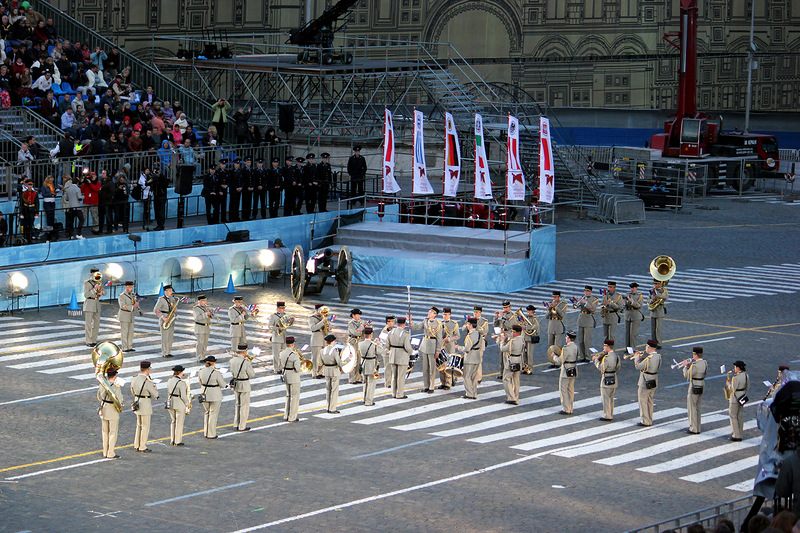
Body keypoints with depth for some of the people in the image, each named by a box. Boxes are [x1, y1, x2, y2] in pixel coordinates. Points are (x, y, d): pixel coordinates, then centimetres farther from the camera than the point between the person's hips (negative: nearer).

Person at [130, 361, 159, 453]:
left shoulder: (134, 379, 1)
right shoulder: (147, 382, -22)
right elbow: (156, 395, -14)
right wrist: (155, 389, 7)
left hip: (137, 403, 8)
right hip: (145, 406, -8)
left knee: (139, 425, 19)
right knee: (145, 427, 2)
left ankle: (136, 445, 22)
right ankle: (143, 447, 6)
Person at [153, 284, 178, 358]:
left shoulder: (172, 299, 10)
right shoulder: (161, 299, -10)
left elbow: (174, 308, 20)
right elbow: (155, 310, -13)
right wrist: (162, 317, -20)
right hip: (164, 320, -6)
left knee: (170, 336, 7)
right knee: (164, 337, -6)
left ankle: (169, 352, 13)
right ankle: (164, 353, -2)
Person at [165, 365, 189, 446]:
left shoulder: (169, 381, 2)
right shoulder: (181, 383, -20)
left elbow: (168, 393, 9)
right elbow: (183, 396, -20)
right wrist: (187, 403, -5)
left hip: (171, 403, 7)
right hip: (180, 404, -7)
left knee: (173, 422, 17)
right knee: (179, 423, 4)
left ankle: (172, 440, 20)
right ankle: (177, 441, 9)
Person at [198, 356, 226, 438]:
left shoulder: (201, 371, -2)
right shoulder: (216, 372, -19)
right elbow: (222, 385, -11)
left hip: (204, 394, 5)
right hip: (215, 395, -5)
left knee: (207, 413, 20)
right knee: (213, 414, 5)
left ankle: (205, 433, 23)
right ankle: (211, 434, 7)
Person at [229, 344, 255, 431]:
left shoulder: (233, 360, -2)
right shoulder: (246, 363, -22)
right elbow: (252, 375, -11)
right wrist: (250, 363, 0)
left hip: (235, 384, 7)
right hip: (244, 385, -7)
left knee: (238, 404, 20)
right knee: (244, 405, 5)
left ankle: (236, 424, 25)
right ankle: (242, 426, 9)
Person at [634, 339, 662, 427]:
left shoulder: (649, 358, -24)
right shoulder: (658, 356, 3)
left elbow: (638, 366, -18)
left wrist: (637, 358, -2)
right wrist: (641, 357, 8)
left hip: (645, 383, -9)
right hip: (654, 382, 9)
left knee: (643, 402, 1)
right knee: (650, 401, 17)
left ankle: (645, 421, 3)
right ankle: (650, 421, 23)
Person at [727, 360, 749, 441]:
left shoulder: (736, 378, -23)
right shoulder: (746, 375, 3)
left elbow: (732, 390, -20)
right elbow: (748, 387, 10)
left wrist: (728, 382, -6)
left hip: (735, 398, -8)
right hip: (742, 397, 8)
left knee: (733, 416, 2)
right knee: (740, 416, 14)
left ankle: (736, 436, 1)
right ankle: (740, 435, 19)